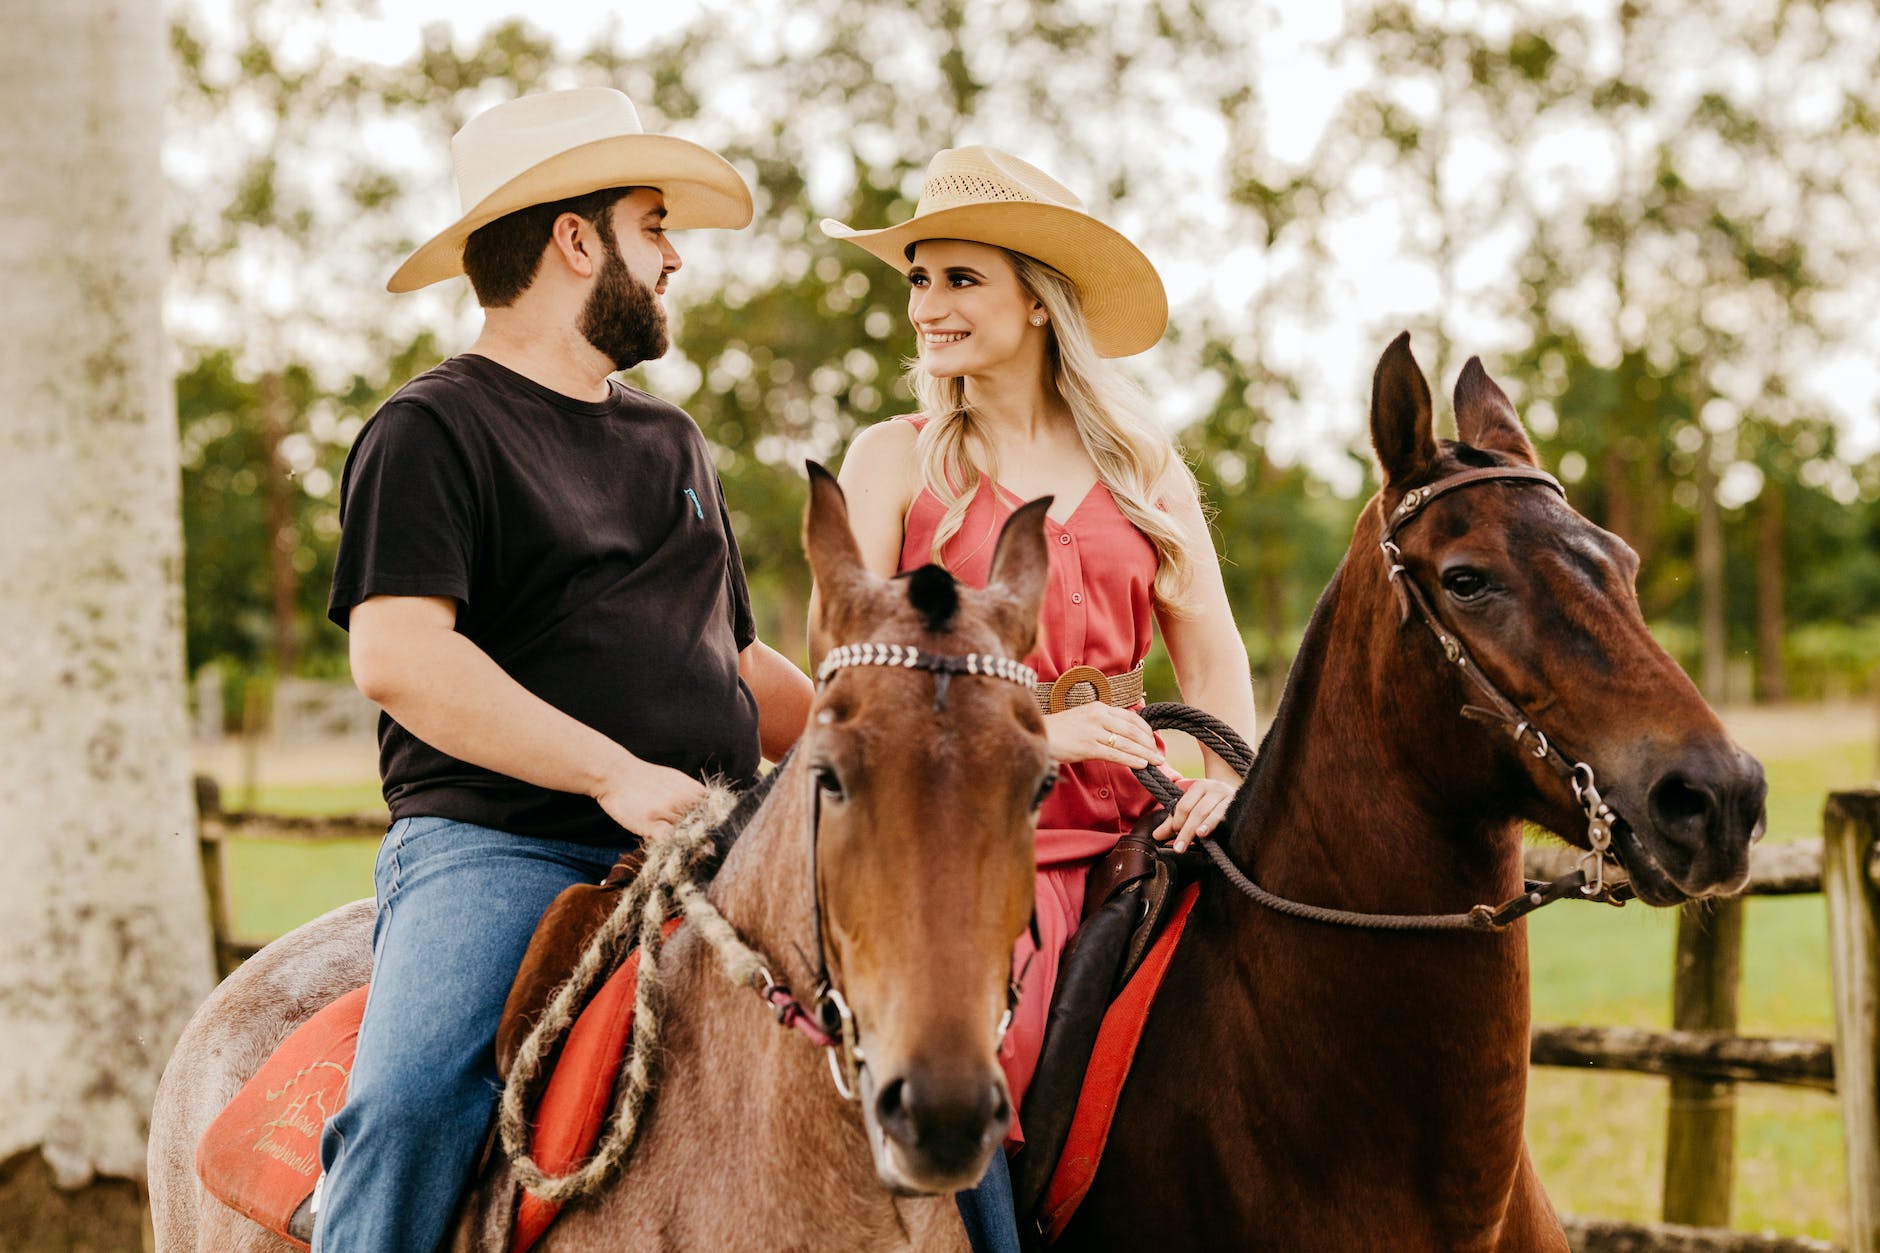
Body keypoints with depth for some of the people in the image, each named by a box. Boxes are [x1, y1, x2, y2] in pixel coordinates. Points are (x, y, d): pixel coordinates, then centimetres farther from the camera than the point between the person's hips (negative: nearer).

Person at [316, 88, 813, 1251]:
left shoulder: (674, 443, 25)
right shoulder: (434, 430, 0)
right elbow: (399, 656, -14)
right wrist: (614, 774, -21)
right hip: (494, 847, -6)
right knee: (411, 1105, -30)